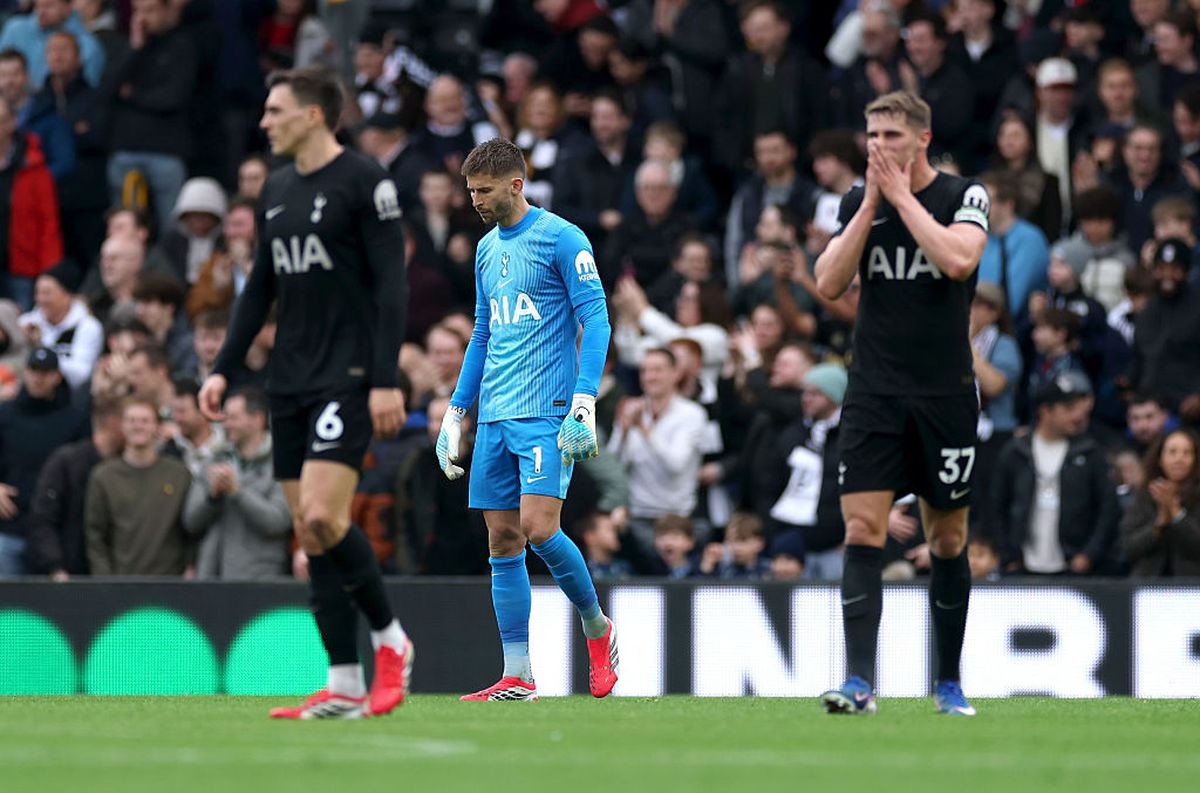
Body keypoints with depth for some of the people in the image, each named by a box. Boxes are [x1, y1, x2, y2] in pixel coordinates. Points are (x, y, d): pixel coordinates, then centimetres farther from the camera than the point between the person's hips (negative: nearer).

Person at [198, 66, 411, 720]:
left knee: (321, 516, -19)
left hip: (348, 377, -8)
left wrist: (386, 379, -18)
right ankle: (344, 686, 6)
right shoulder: (278, 189, 14)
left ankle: (389, 639, 0)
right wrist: (224, 370, 14)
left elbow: (391, 282, -12)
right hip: (290, 383, 8)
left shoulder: (363, 180, -8)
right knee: (309, 536, 3)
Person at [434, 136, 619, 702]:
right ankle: (517, 678, 4)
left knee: (538, 527, -18)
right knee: (502, 540, 3)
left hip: (546, 412, -7)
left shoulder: (561, 238, -5)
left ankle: (597, 627, 6)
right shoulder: (487, 249, 17)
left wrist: (585, 405, -17)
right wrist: (455, 412, 21)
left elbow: (596, 321, -9)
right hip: (496, 418, 7)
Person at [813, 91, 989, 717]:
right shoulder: (858, 201, 7)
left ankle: (949, 683, 18)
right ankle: (860, 682, -16)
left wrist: (902, 195, -15)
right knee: (862, 530, -11)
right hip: (874, 394, 2)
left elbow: (957, 260, -21)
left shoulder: (964, 195, -3)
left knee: (947, 540, 6)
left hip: (945, 394, -2)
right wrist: (871, 204, -8)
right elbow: (829, 283, -3)